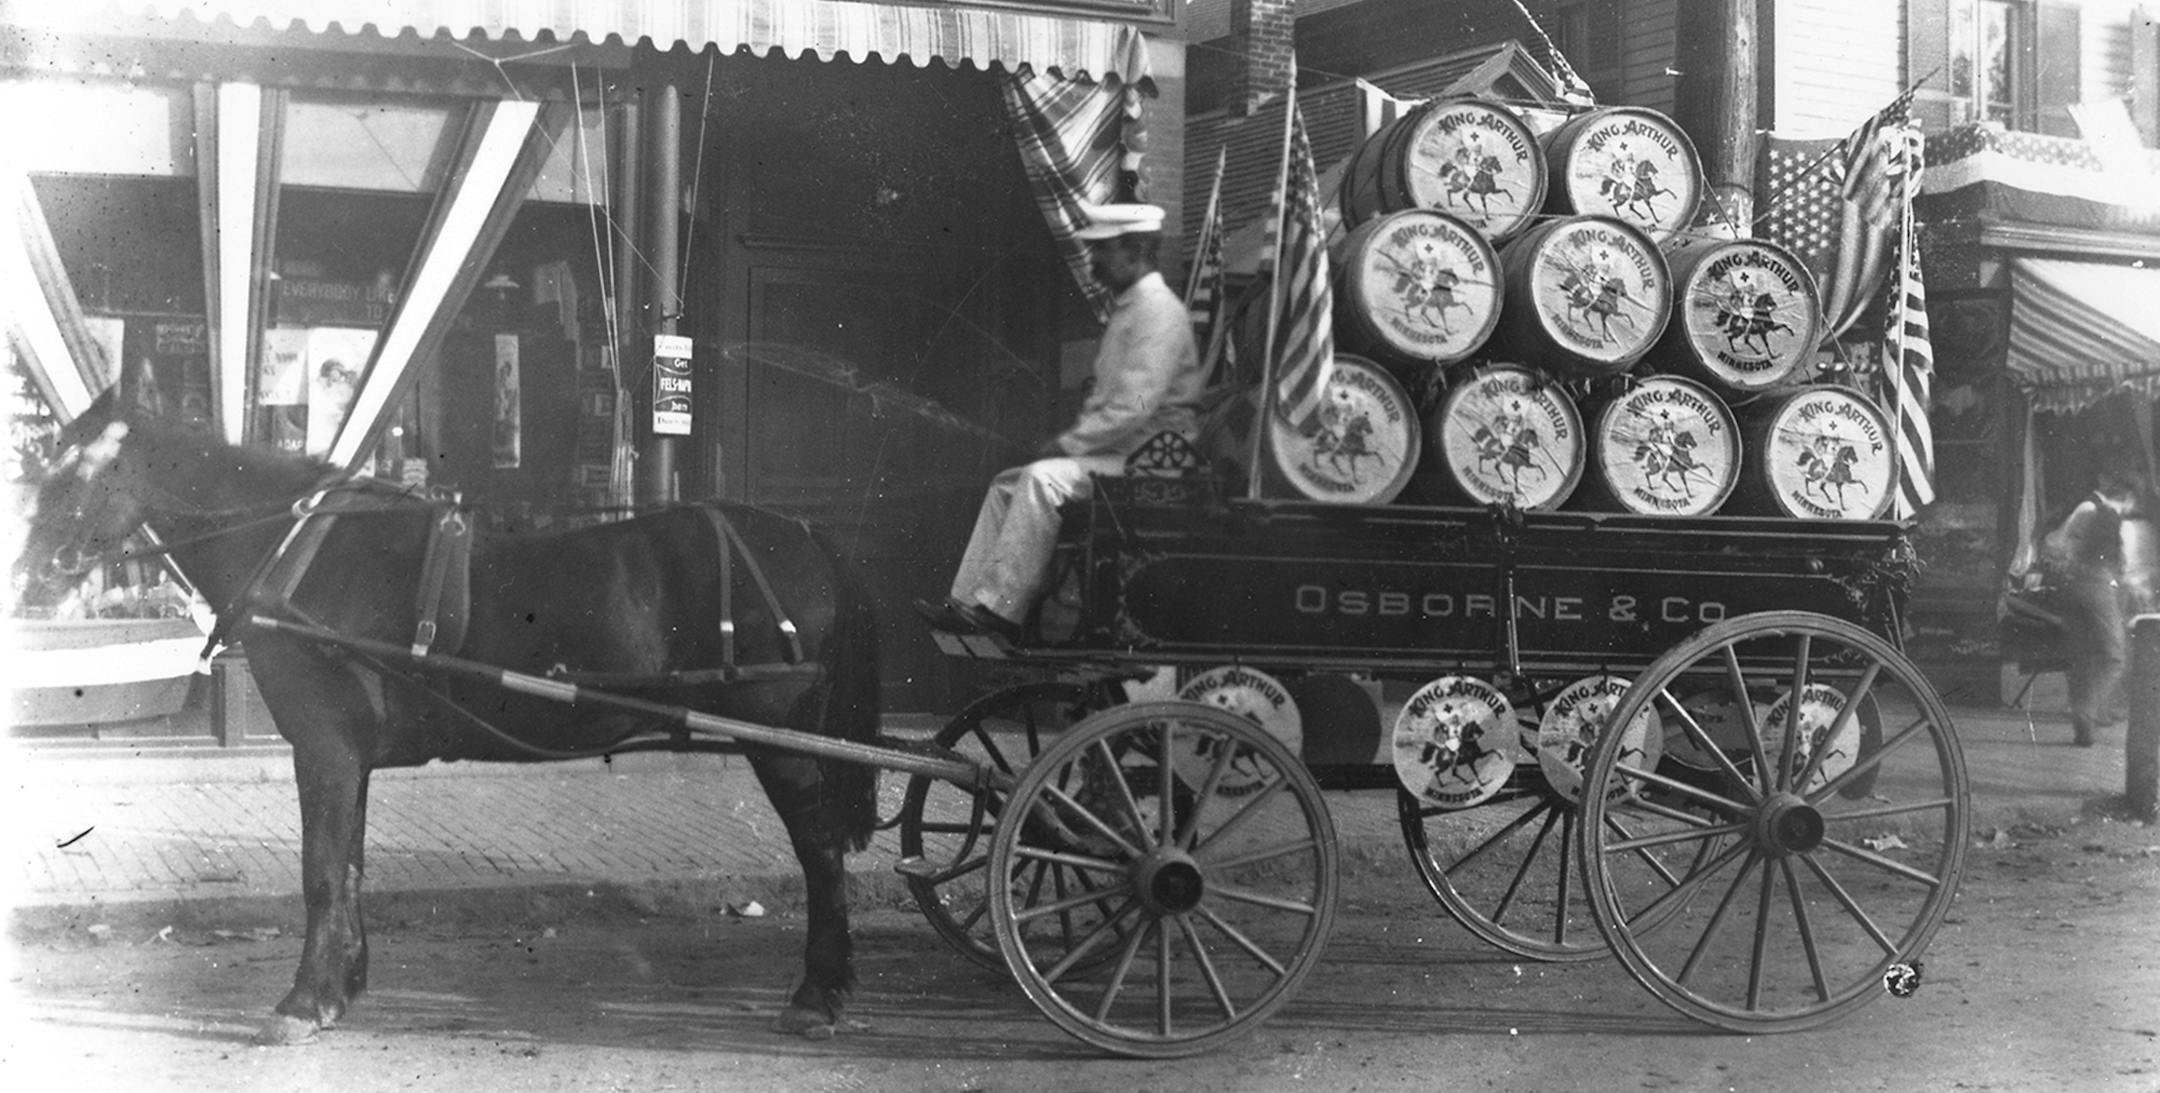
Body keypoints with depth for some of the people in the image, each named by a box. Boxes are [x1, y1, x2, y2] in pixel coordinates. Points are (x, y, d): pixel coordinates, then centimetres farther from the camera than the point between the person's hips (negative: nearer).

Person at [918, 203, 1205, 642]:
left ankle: (1000, 608, -27)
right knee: (1007, 484, 3)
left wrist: (1069, 444, -17)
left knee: (1044, 479, -28)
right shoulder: (1126, 308, 20)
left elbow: (1134, 408, -23)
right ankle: (968, 602, -2)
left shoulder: (1160, 312, -14)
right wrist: (1071, 438, 7)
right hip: (1113, 450, 10)